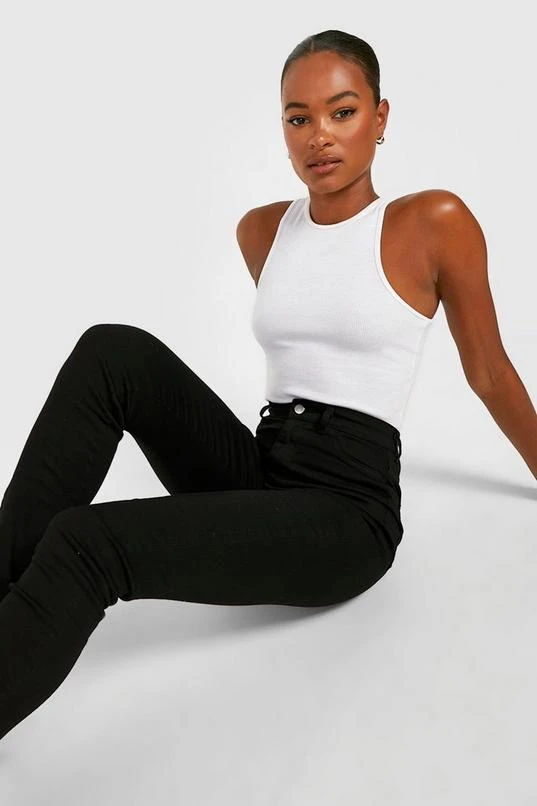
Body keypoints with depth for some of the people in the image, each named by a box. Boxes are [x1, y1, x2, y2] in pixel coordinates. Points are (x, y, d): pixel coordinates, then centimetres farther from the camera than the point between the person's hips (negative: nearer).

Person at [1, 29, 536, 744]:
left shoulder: (435, 222, -4)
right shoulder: (261, 231, 11)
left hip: (348, 507, -5)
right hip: (260, 468, 6)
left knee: (84, 545, -27)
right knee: (115, 353, -20)